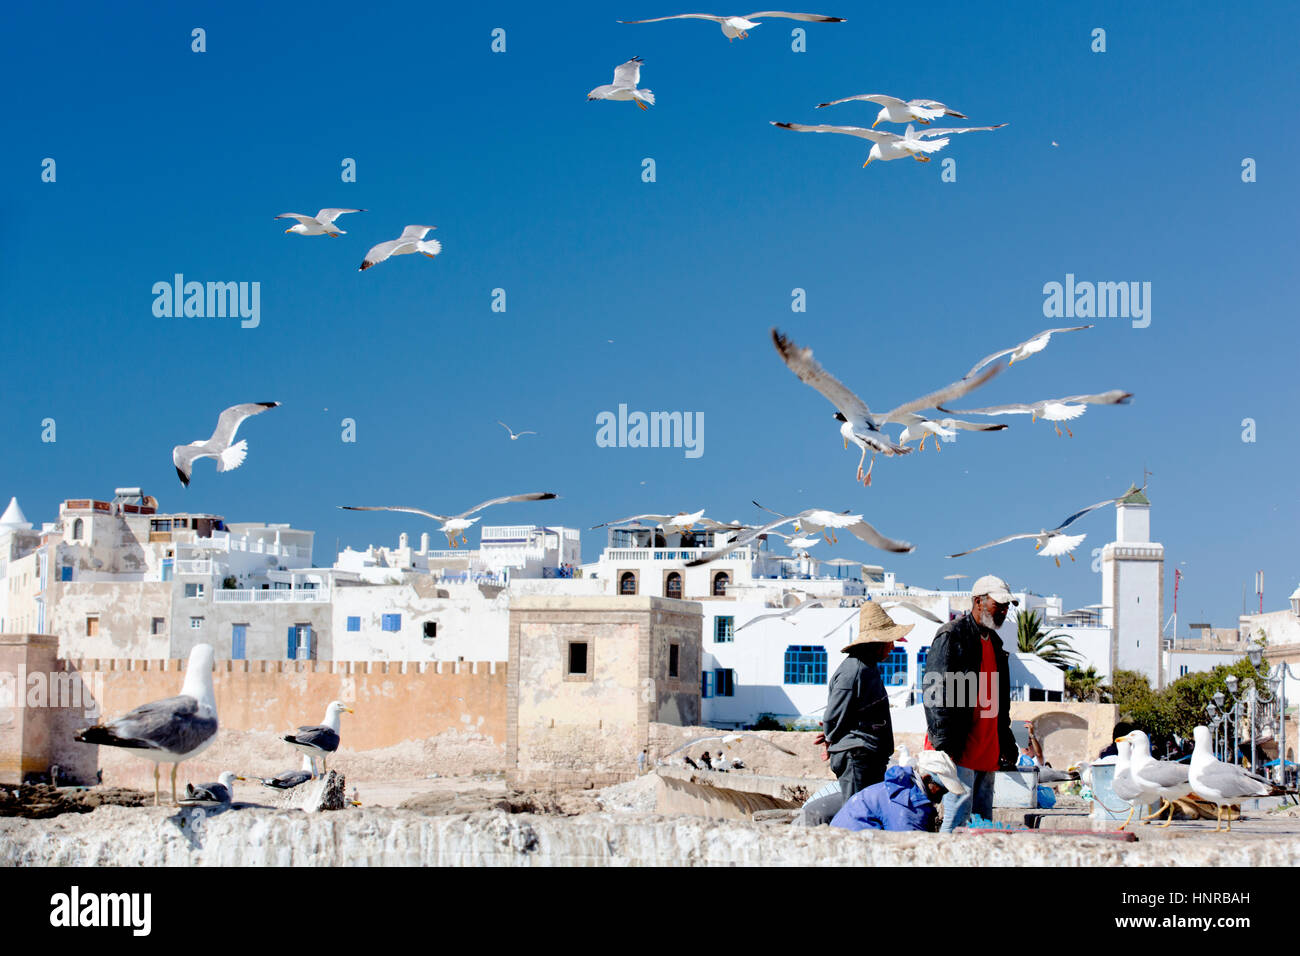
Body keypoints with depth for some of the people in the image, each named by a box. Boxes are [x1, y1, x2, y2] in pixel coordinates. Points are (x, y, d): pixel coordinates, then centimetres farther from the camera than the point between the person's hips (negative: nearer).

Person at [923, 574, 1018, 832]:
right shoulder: (951, 636, -7)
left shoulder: (994, 642, 20)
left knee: (983, 819, 7)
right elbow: (935, 693, -13)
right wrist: (943, 742, -19)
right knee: (958, 817, -13)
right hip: (959, 749, -9)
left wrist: (1005, 741, 22)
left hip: (987, 751, 9)